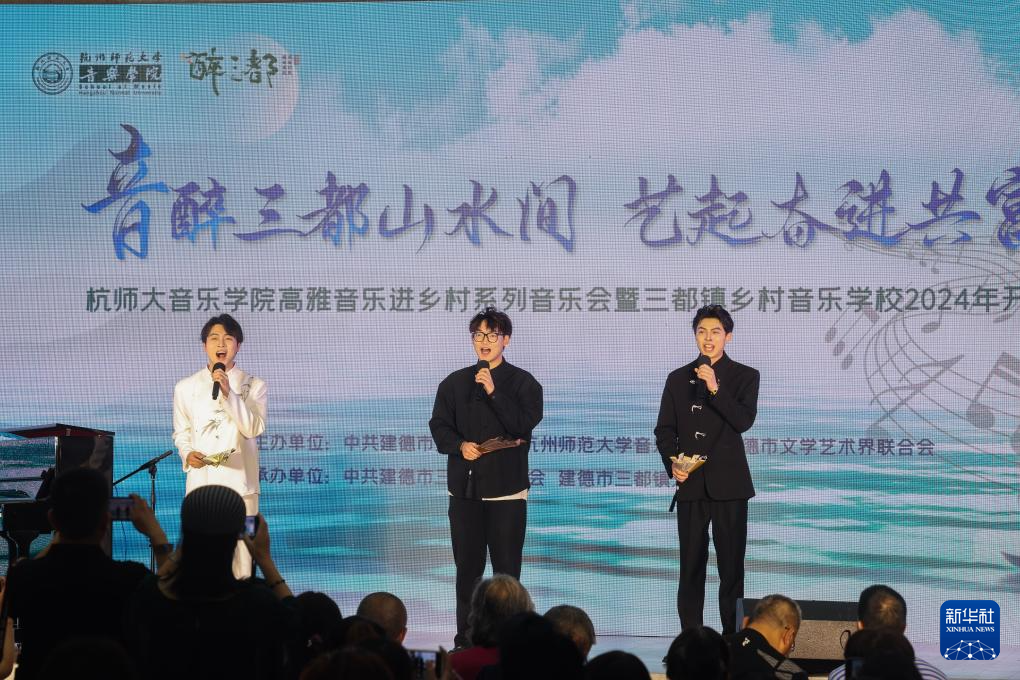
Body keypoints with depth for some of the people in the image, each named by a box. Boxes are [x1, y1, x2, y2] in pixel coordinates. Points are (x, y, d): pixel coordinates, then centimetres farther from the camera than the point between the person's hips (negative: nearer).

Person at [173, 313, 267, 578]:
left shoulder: (253, 386, 6)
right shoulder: (186, 387, 10)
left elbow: (254, 428, -7)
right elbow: (180, 432, 16)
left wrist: (228, 393, -16)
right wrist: (187, 454, -5)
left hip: (239, 480, -1)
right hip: (201, 480, 1)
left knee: (240, 553, -4)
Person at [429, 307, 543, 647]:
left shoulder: (523, 382, 2)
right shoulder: (454, 383, 12)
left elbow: (525, 424, -12)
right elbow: (439, 426, 8)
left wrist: (493, 392, -17)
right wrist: (460, 445, -11)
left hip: (507, 490, -3)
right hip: (465, 488, 3)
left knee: (506, 568, -2)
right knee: (467, 567, 8)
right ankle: (465, 640, 15)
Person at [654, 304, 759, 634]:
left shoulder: (744, 376, 4)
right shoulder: (678, 378, 12)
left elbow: (744, 421, -11)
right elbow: (664, 429, 11)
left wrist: (716, 388, -20)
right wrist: (671, 463, -5)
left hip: (728, 484, -2)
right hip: (690, 484, 2)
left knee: (731, 565, -1)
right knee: (690, 565, 3)